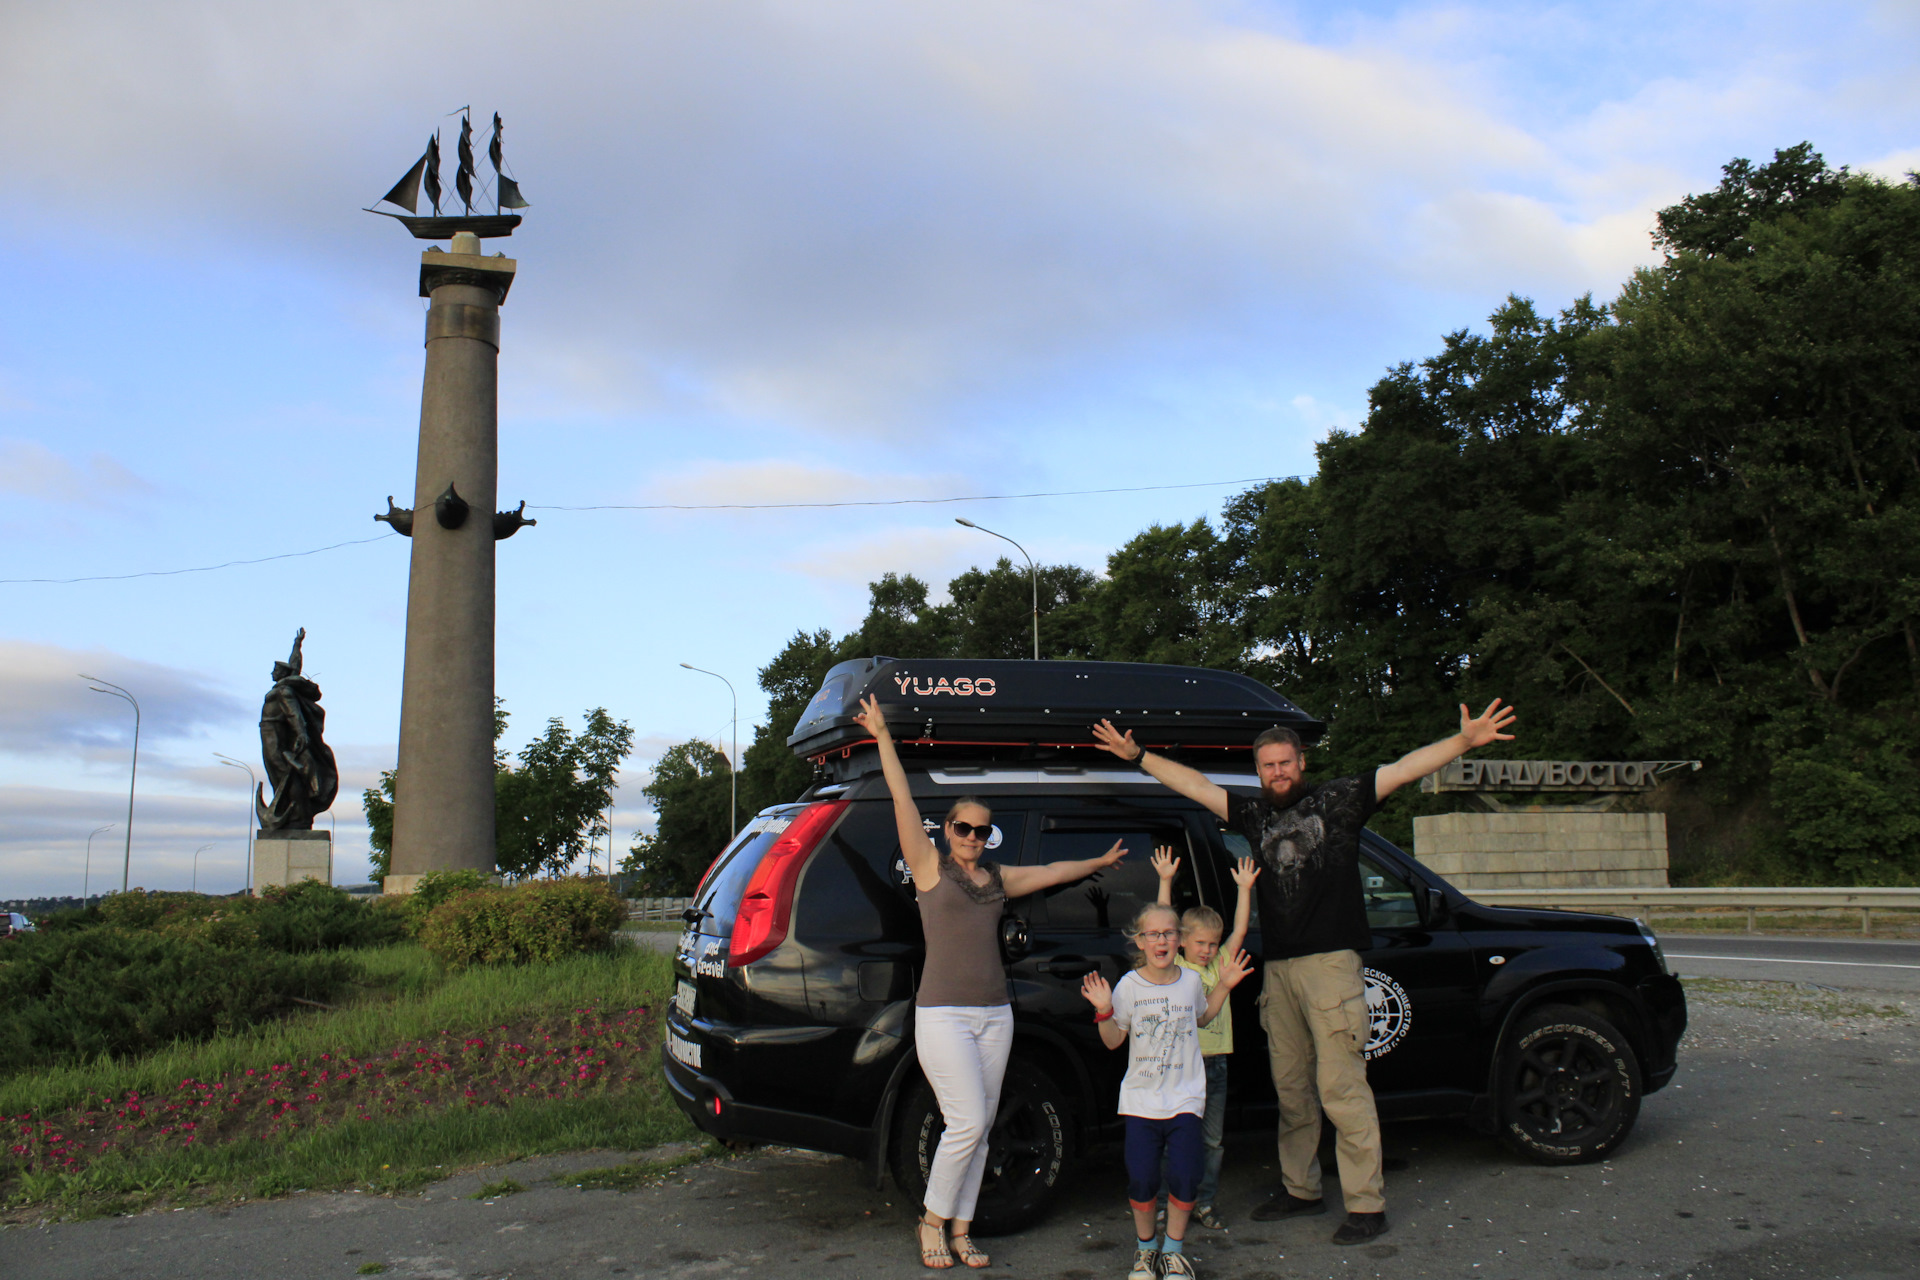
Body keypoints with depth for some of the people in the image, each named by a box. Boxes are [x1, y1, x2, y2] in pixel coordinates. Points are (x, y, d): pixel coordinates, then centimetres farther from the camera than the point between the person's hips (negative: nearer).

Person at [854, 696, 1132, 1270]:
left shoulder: (998, 878, 13)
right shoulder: (929, 866, 0)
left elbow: (1053, 871, 28)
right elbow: (903, 800, -5)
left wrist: (1101, 861, 39)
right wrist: (883, 738, -9)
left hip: (995, 1016, 6)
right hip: (943, 1013, -5)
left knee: (979, 1130, 6)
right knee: (967, 1123, -12)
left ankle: (960, 1231, 16)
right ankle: (932, 1220, 8)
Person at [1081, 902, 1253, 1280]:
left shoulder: (1190, 981, 4)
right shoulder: (1129, 986, -4)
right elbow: (1113, 1040, 0)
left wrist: (1224, 987, 14)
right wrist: (1105, 1011, -17)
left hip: (1185, 1097, 1)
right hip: (1141, 1099, -1)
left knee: (1184, 1176, -7)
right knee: (1141, 1178, -5)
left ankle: (1174, 1247, 15)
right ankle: (1145, 1246, 19)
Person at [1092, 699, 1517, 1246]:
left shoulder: (1336, 800, 2)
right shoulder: (1254, 815, 15)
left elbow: (1404, 769, -6)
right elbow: (1194, 784, 22)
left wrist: (1465, 741, -16)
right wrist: (1138, 755, 24)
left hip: (1330, 962, -5)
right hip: (1277, 969, 5)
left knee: (1341, 1087, -6)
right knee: (1290, 1087, 11)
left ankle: (1366, 1203, 1)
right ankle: (1300, 1189, 23)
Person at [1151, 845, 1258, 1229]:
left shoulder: (1220, 966, 10)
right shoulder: (1174, 968, -1)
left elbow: (1239, 930, 5)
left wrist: (1244, 888, 0)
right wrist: (1166, 881, -14)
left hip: (1214, 1064, 4)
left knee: (1213, 1141, 10)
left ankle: (1204, 1203, 20)